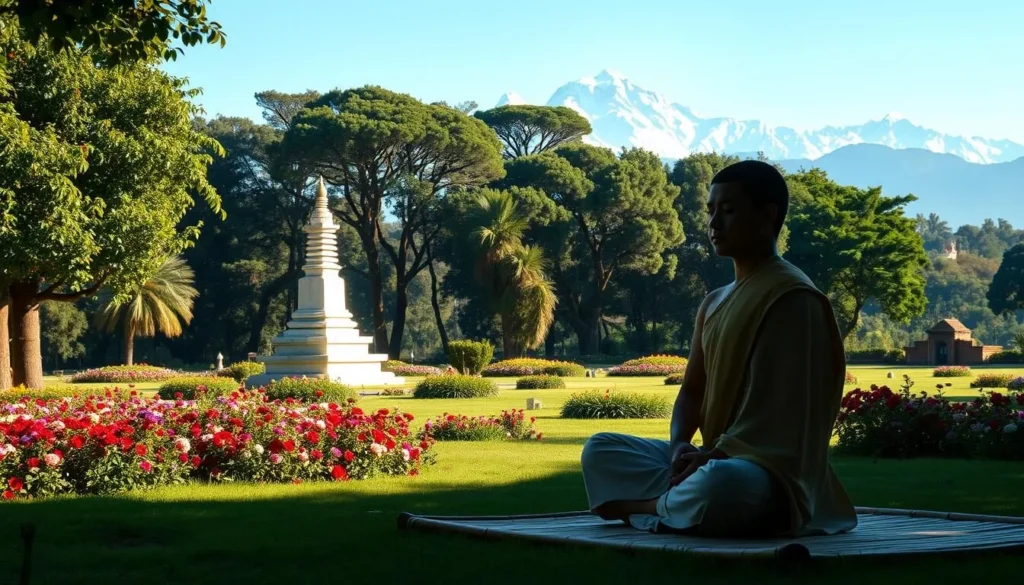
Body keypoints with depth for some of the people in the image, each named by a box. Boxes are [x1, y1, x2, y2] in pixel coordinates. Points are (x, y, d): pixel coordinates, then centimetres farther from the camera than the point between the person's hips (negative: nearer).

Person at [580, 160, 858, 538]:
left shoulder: (792, 297, -10)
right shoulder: (714, 304, 17)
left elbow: (789, 407, -17)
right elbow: (692, 390, 15)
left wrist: (714, 456, -20)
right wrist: (680, 445, -7)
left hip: (775, 470, -9)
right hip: (716, 461, 9)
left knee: (720, 485, -42)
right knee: (601, 450, 5)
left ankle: (653, 504, -12)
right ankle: (682, 499, -18)